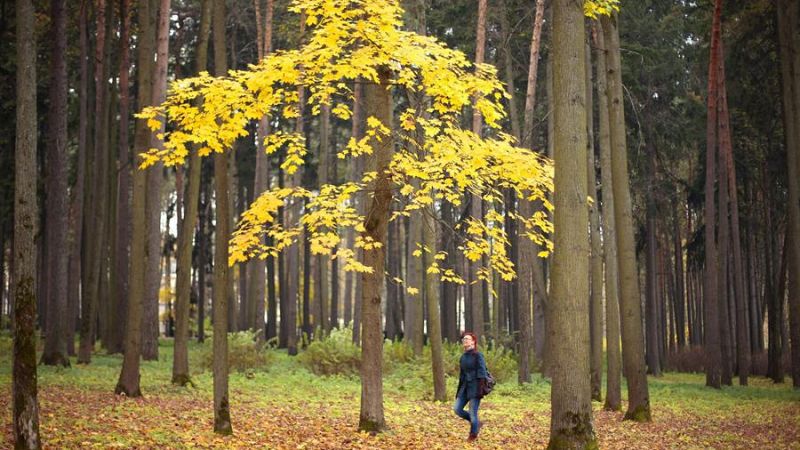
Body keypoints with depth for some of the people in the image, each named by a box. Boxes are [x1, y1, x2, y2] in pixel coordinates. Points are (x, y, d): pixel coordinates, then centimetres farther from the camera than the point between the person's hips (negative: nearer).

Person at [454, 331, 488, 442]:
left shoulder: (478, 355, -9)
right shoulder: (463, 357, 12)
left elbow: (481, 374, -14)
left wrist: (480, 391, -20)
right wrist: (459, 391, 17)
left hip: (475, 387, -7)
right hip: (465, 387, 8)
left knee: (472, 412, -3)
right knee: (457, 409, 1)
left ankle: (473, 435, 15)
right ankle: (476, 423, 20)